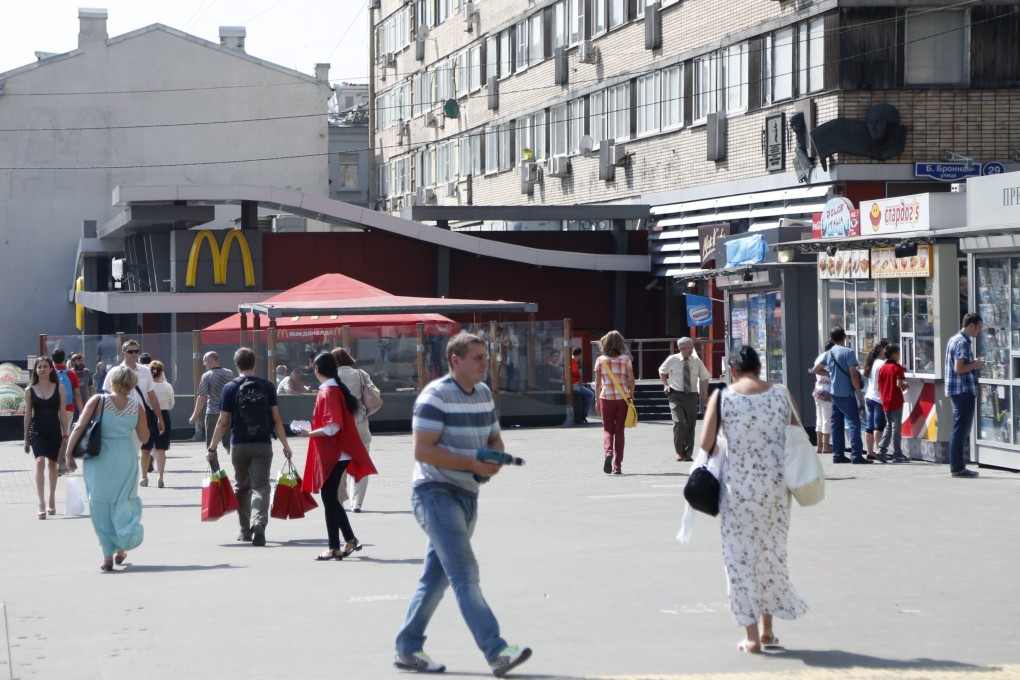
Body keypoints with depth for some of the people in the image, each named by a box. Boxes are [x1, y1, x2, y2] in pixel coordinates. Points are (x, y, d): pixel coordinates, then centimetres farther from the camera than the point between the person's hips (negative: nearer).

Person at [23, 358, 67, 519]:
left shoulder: (59, 388, 2)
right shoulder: (30, 390, 3)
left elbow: (62, 412, 4)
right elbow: (28, 415, 6)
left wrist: (65, 434, 1)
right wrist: (26, 437, 6)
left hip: (54, 430, 1)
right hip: (37, 430, -1)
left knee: (52, 464, 12)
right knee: (40, 461, -18)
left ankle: (52, 501, 28)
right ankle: (41, 503, -23)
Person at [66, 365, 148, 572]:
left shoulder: (98, 401, -3)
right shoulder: (137, 406, 1)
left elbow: (79, 428, -8)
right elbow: (144, 437, 8)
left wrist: (69, 454, 0)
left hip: (99, 459, -1)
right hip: (126, 458, 1)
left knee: (100, 505, 9)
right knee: (124, 504, 20)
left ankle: (107, 555, 8)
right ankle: (121, 549, 26)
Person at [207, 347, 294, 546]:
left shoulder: (230, 388, -2)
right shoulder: (268, 386, 0)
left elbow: (223, 422, -4)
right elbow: (276, 419, -3)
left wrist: (212, 448, 2)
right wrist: (285, 445, 3)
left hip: (239, 445, 0)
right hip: (263, 445, 0)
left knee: (242, 487, 17)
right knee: (260, 486, -2)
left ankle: (245, 530, 21)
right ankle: (258, 524, -26)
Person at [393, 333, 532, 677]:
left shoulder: (484, 394, 13)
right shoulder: (435, 396, -13)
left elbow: (495, 439, 20)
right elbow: (423, 450, -19)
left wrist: (495, 457, -4)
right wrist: (472, 463, -22)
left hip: (467, 495, 9)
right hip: (436, 494, -9)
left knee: (436, 576, 12)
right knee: (465, 574, -14)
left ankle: (408, 649, 21)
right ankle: (496, 652, -19)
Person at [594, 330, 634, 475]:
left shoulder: (600, 360, -1)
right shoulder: (626, 359, -2)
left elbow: (597, 383, 0)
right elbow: (631, 380, -3)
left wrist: (597, 400, 9)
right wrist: (631, 396, 9)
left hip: (606, 398, 0)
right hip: (623, 398, 0)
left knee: (607, 429, 10)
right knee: (619, 431, 7)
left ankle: (608, 452, -20)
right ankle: (617, 466, 7)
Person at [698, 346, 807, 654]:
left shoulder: (722, 397, -6)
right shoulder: (781, 393, 1)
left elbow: (706, 443, -11)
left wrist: (717, 455, 10)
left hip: (738, 485, -2)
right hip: (776, 483, 3)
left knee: (740, 555, 7)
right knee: (772, 551, 17)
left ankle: (752, 636, 8)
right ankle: (767, 628, 24)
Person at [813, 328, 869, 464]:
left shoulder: (828, 354, 9)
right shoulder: (848, 352, -11)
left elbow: (815, 370, 18)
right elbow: (853, 374, -16)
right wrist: (859, 394, -12)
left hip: (835, 393, 7)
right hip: (847, 394, -7)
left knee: (837, 424, 11)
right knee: (854, 423, -8)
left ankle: (838, 454, 12)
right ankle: (856, 455, -14)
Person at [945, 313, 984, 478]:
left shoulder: (954, 339, 16)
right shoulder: (963, 343, -16)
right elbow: (959, 369, -23)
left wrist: (974, 364, 14)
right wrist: (975, 365, -10)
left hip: (957, 391, 10)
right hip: (964, 390, -10)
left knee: (958, 429, 13)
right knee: (961, 429, -8)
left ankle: (956, 466, 17)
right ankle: (958, 468, -6)